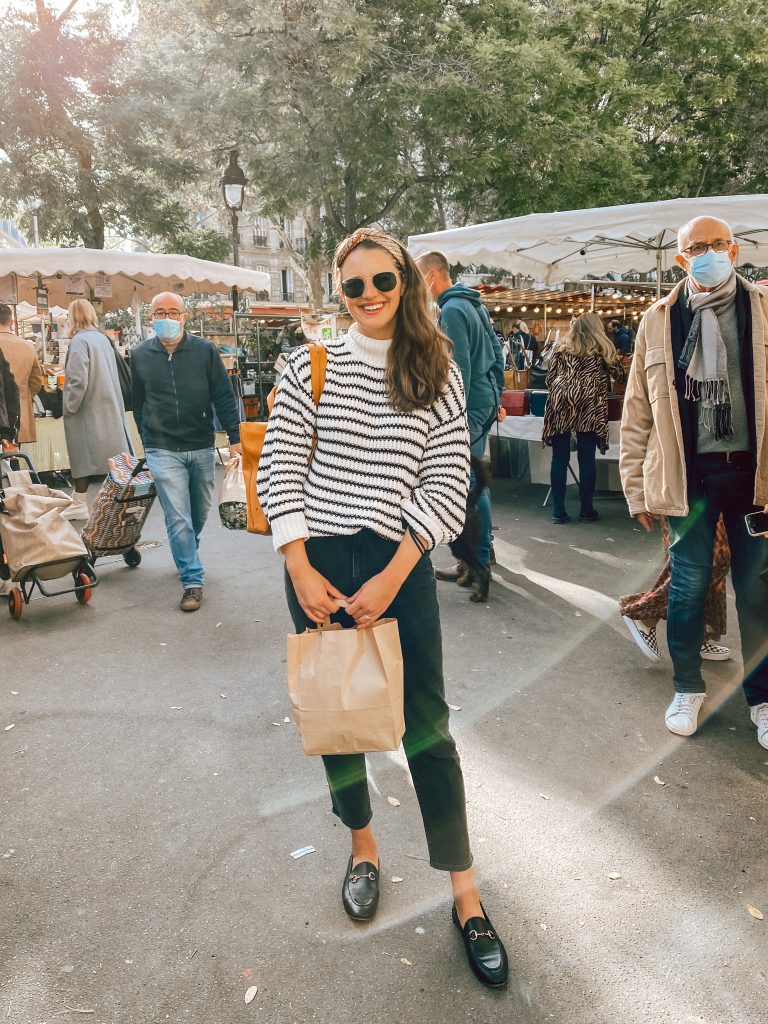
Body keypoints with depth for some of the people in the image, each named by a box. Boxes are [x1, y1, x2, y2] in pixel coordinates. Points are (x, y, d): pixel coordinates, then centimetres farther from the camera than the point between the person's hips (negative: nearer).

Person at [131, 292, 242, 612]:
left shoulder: (205, 350, -3)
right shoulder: (140, 355, 1)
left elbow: (224, 397, -3)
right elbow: (137, 403, 12)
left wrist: (234, 438, -9)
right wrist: (149, 440, 14)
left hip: (202, 447, 1)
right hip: (163, 451, -1)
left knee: (200, 511, 17)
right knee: (178, 519, -6)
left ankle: (186, 556, 44)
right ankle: (192, 580, 3)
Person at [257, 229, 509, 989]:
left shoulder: (438, 374, 1)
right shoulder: (311, 365, 2)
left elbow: (447, 484, -5)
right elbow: (279, 468, -1)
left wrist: (392, 576, -13)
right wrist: (300, 569, -9)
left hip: (400, 564, -1)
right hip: (318, 562, 2)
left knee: (426, 726, 2)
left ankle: (466, 897, 18)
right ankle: (362, 845, 40)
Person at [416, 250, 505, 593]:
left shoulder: (452, 310, -15)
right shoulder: (474, 304, 15)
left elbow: (460, 368, -21)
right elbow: (497, 352, 19)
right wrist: (496, 397, 23)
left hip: (469, 407, -10)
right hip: (486, 401, 10)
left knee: (469, 486, -4)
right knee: (475, 480, 18)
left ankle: (479, 561, 4)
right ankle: (483, 545, 28)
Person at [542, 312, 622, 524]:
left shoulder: (562, 347, 16)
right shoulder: (603, 348, 13)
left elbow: (549, 378, 15)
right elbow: (617, 372, 24)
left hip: (560, 404, 2)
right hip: (588, 407, -1)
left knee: (560, 458, 3)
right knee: (586, 459, 4)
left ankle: (558, 511, 4)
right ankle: (586, 510, 9)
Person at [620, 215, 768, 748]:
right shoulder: (659, 322, 4)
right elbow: (637, 412, 5)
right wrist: (638, 488, 2)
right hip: (689, 477, 0)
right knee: (688, 588, 9)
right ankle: (688, 689, 29)